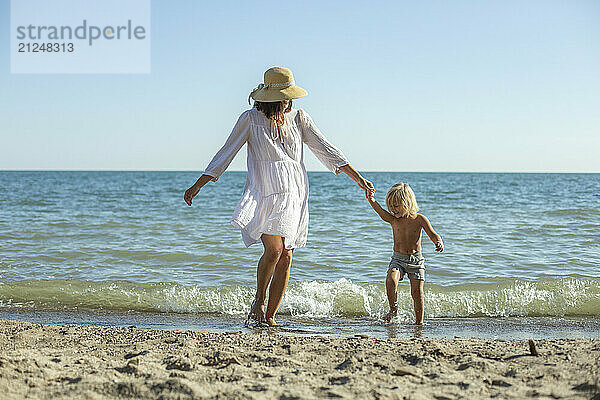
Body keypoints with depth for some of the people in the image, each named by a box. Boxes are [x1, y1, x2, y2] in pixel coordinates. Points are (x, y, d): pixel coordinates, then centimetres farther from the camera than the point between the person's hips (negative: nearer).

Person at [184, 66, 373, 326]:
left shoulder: (298, 118, 7)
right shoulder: (251, 119, -1)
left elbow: (326, 150, 9)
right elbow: (226, 153, 3)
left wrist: (359, 179, 5)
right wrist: (197, 186, 0)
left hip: (294, 195, 4)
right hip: (265, 194, -3)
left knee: (286, 257, 0)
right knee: (273, 250, -19)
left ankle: (270, 316, 8)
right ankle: (258, 300, 7)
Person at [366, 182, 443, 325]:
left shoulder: (419, 219, -2)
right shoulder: (393, 219, 0)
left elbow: (433, 234, -5)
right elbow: (380, 211, -19)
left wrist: (439, 242, -29)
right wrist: (371, 200, -39)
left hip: (416, 260, 0)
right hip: (398, 259, 0)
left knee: (417, 292, -2)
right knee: (391, 280, -26)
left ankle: (419, 321, 11)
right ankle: (393, 309, -4)